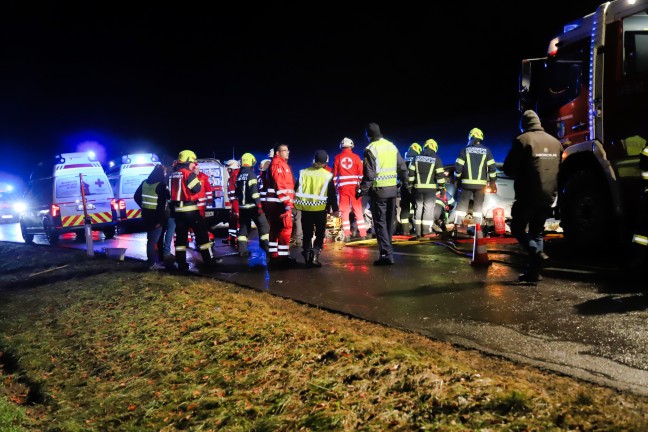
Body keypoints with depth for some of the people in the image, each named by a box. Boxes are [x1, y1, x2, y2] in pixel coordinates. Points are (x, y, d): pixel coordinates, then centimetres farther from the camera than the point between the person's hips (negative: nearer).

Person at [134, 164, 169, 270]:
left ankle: (151, 260, 28)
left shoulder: (145, 182, 8)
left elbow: (136, 197, 15)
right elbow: (161, 204, -21)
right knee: (153, 240, -3)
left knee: (151, 238, 18)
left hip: (146, 214, 8)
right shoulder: (161, 185, -16)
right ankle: (152, 263, 2)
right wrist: (160, 219, -19)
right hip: (156, 216, -8)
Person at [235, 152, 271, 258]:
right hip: (252, 206, -7)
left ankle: (242, 250, 8)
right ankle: (267, 248, -2)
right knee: (263, 225, 1)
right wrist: (259, 205, -19)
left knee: (244, 227, 12)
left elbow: (237, 192, 18)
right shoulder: (251, 174, -12)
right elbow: (254, 191, -20)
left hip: (242, 207, 7)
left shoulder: (239, 176, 12)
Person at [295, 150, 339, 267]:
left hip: (305, 208, 2)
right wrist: (335, 208, 5)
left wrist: (297, 205, 15)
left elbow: (298, 190, 7)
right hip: (320, 209, -2)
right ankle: (315, 253, -13)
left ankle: (307, 257, 8)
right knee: (320, 233, 8)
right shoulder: (327, 175, -2)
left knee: (307, 234, 12)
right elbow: (332, 194, -2)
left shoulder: (303, 173, 3)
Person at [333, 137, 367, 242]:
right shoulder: (356, 157, 2)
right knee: (358, 210, 6)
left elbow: (334, 174, 7)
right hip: (354, 186, 0)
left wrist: (335, 186, 13)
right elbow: (361, 173, 1)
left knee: (344, 211, 5)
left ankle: (347, 235, 2)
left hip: (342, 186, 0)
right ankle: (363, 234, 5)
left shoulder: (337, 158, 5)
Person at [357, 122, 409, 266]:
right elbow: (402, 167, 13)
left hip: (378, 190, -6)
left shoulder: (371, 149, -10)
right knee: (389, 221, 15)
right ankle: (387, 248, 25)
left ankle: (386, 254, -9)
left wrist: (362, 190, -10)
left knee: (380, 222, -3)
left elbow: (369, 174, -16)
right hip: (392, 189, 6)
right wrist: (405, 183, 24)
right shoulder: (391, 146, 10)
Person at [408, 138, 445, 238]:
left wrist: (410, 185, 11)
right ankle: (426, 231, -1)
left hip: (418, 187, 3)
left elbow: (411, 173, 5)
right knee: (428, 208, 1)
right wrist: (442, 187, 0)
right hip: (430, 188, -3)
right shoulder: (436, 159, -4)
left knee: (418, 208, 10)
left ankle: (417, 231, 10)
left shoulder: (416, 158, 6)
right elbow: (440, 174, -7)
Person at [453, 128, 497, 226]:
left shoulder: (465, 150, 0)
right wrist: (492, 182, 10)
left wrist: (457, 180, 9)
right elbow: (492, 167, 2)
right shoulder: (486, 151, 3)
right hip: (481, 184, 1)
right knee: (478, 206, 7)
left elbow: (458, 167, -2)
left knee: (462, 204, 2)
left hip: (466, 183, -1)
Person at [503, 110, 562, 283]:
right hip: (548, 197, 6)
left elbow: (508, 169, -8)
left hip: (528, 196, -6)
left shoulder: (523, 140, -8)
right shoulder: (555, 142, 12)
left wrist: (519, 175, 12)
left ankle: (536, 252, -15)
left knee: (517, 228, 8)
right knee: (536, 232, 14)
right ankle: (533, 272, 11)